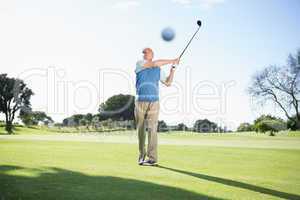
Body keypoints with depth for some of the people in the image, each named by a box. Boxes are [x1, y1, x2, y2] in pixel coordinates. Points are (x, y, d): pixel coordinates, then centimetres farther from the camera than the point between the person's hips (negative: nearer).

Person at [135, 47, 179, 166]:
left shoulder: (158, 70, 12)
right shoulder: (139, 64, 3)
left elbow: (168, 83, 16)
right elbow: (155, 63, -12)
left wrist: (173, 68, 8)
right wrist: (171, 61, -7)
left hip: (154, 102, 0)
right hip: (140, 102, 0)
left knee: (152, 129, -11)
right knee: (141, 129, 6)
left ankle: (152, 158, -14)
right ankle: (142, 154, 25)